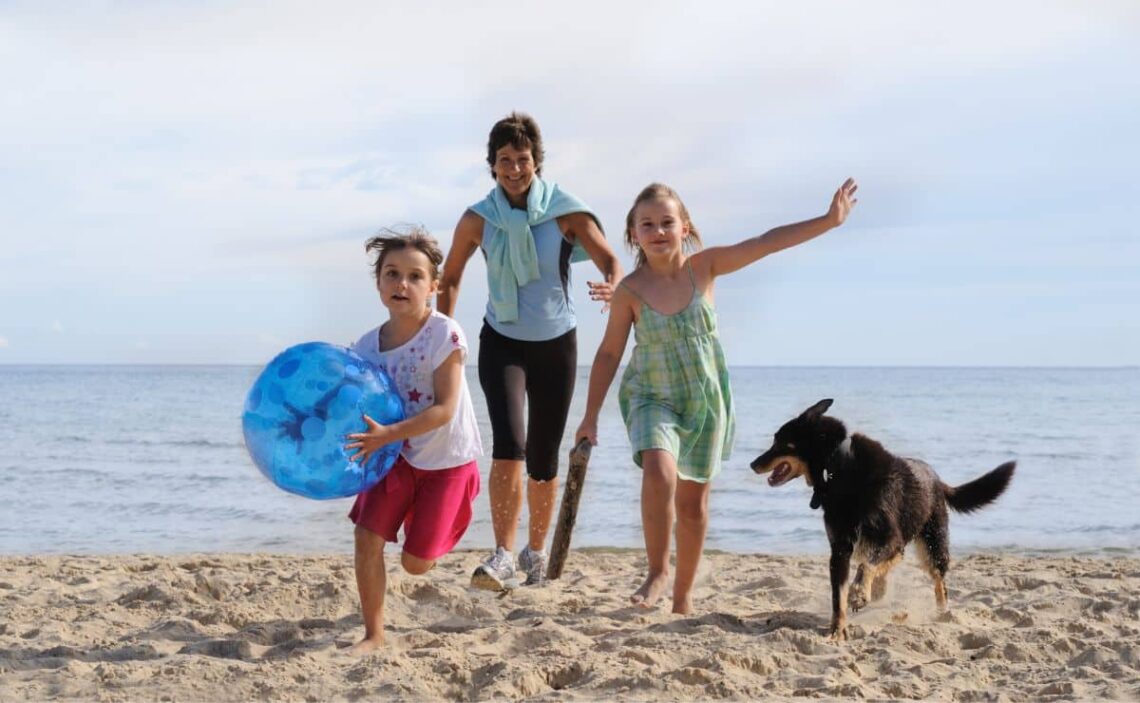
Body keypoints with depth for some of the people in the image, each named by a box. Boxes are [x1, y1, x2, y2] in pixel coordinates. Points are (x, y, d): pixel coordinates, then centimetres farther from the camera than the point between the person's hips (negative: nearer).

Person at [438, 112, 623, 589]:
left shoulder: (566, 213, -11)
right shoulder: (477, 220, -7)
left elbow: (611, 263, -17)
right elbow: (450, 279, 6)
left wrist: (612, 287, -40)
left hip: (556, 344, 0)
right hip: (501, 343, 0)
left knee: (543, 459, 7)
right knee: (509, 445, -21)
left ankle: (536, 551, 26)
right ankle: (502, 555, -19)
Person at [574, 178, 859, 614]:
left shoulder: (704, 266, -10)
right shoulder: (630, 291, -13)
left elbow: (769, 242, -12)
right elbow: (609, 353, -4)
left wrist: (829, 220, -17)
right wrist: (590, 417, -1)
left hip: (705, 399, 2)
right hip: (652, 399, -2)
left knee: (693, 502, 9)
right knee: (660, 472, -30)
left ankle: (683, 596, 25)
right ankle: (657, 573, -12)